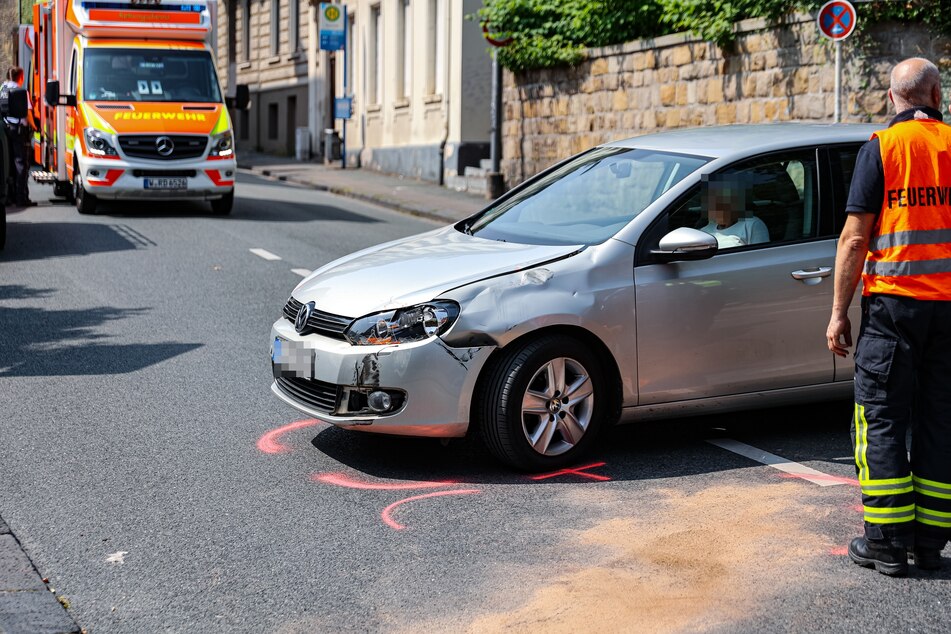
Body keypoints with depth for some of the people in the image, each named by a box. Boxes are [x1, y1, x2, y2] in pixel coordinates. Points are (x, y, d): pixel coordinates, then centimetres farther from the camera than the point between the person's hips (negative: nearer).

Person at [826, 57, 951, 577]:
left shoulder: (881, 147, -4)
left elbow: (855, 238, -8)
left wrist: (839, 312, -3)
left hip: (893, 302, -3)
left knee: (882, 421, 4)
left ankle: (887, 543, 5)